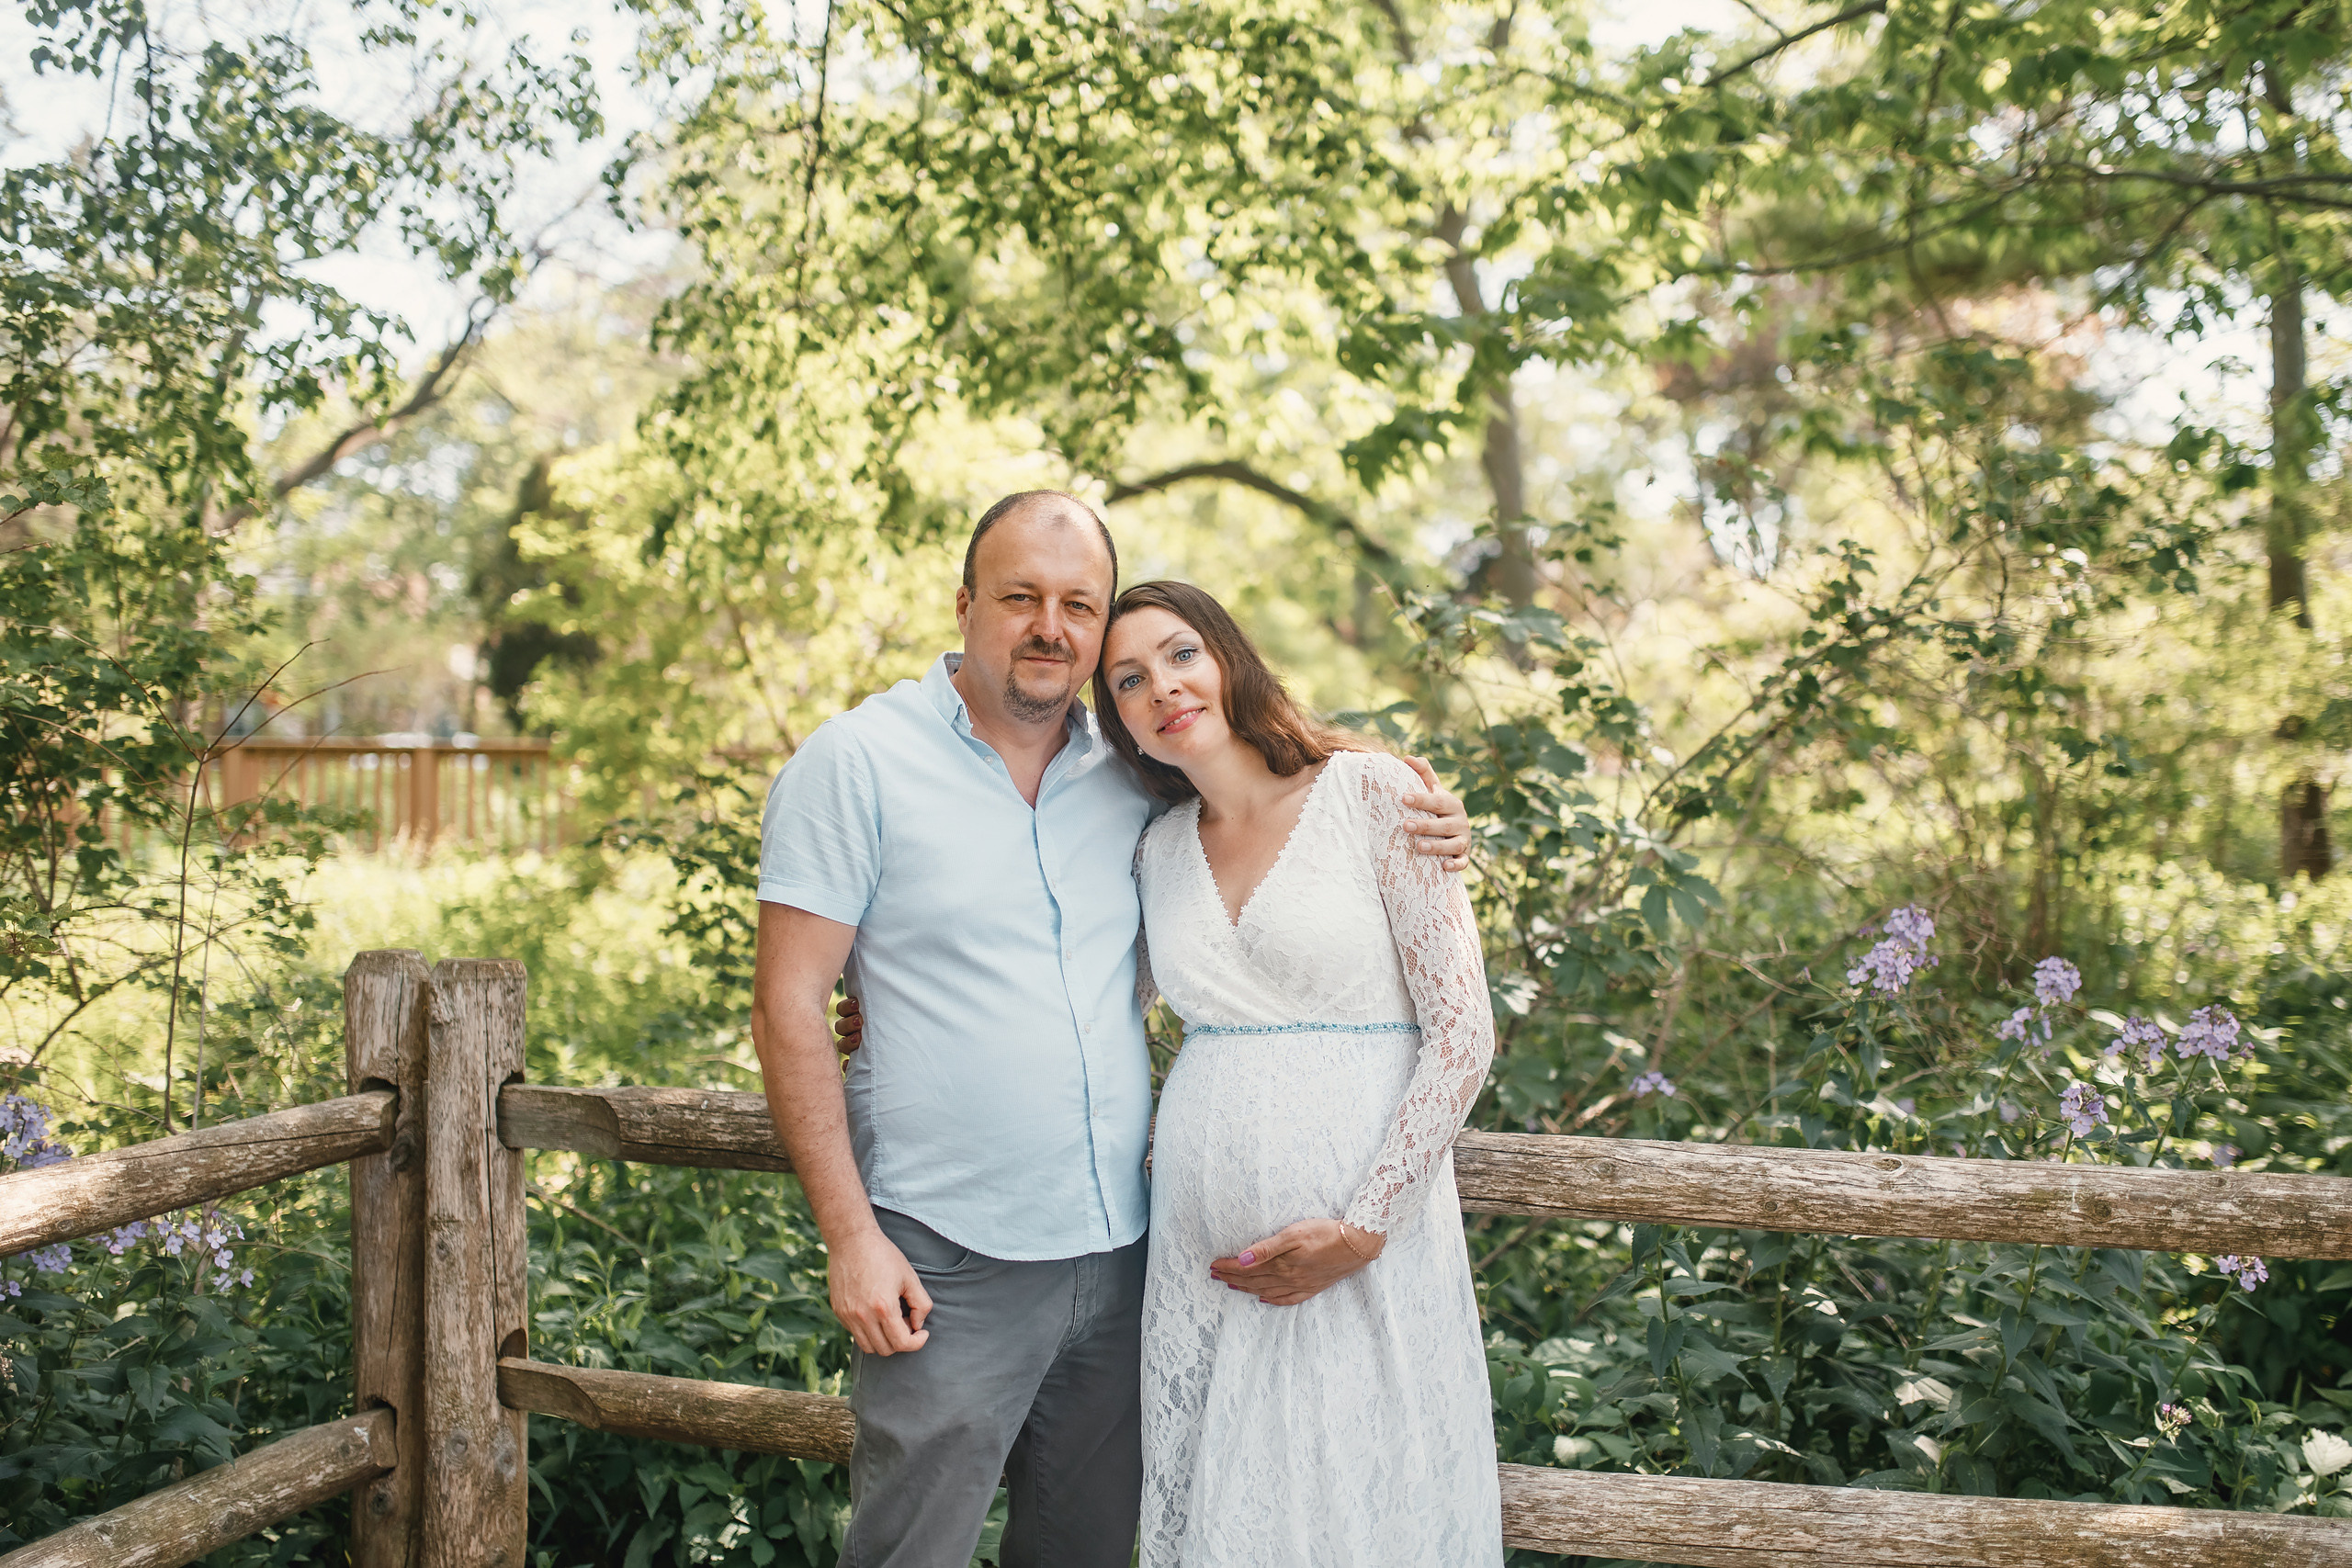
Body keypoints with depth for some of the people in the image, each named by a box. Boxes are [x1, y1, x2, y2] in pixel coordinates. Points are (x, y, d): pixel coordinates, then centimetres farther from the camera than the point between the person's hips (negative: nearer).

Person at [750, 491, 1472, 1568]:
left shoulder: (1135, 771, 5)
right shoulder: (858, 763, -7)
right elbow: (789, 1005, -8)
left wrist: (1412, 828, 1)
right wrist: (849, 1233, -14)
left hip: (1120, 1250, 5)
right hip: (949, 1264, -4)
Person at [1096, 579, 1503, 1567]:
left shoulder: (1369, 795, -6)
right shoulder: (1158, 852, 9)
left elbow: (1463, 1028, -9)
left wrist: (1367, 1227, -13)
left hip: (1365, 1238, -4)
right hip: (1202, 1246, 4)